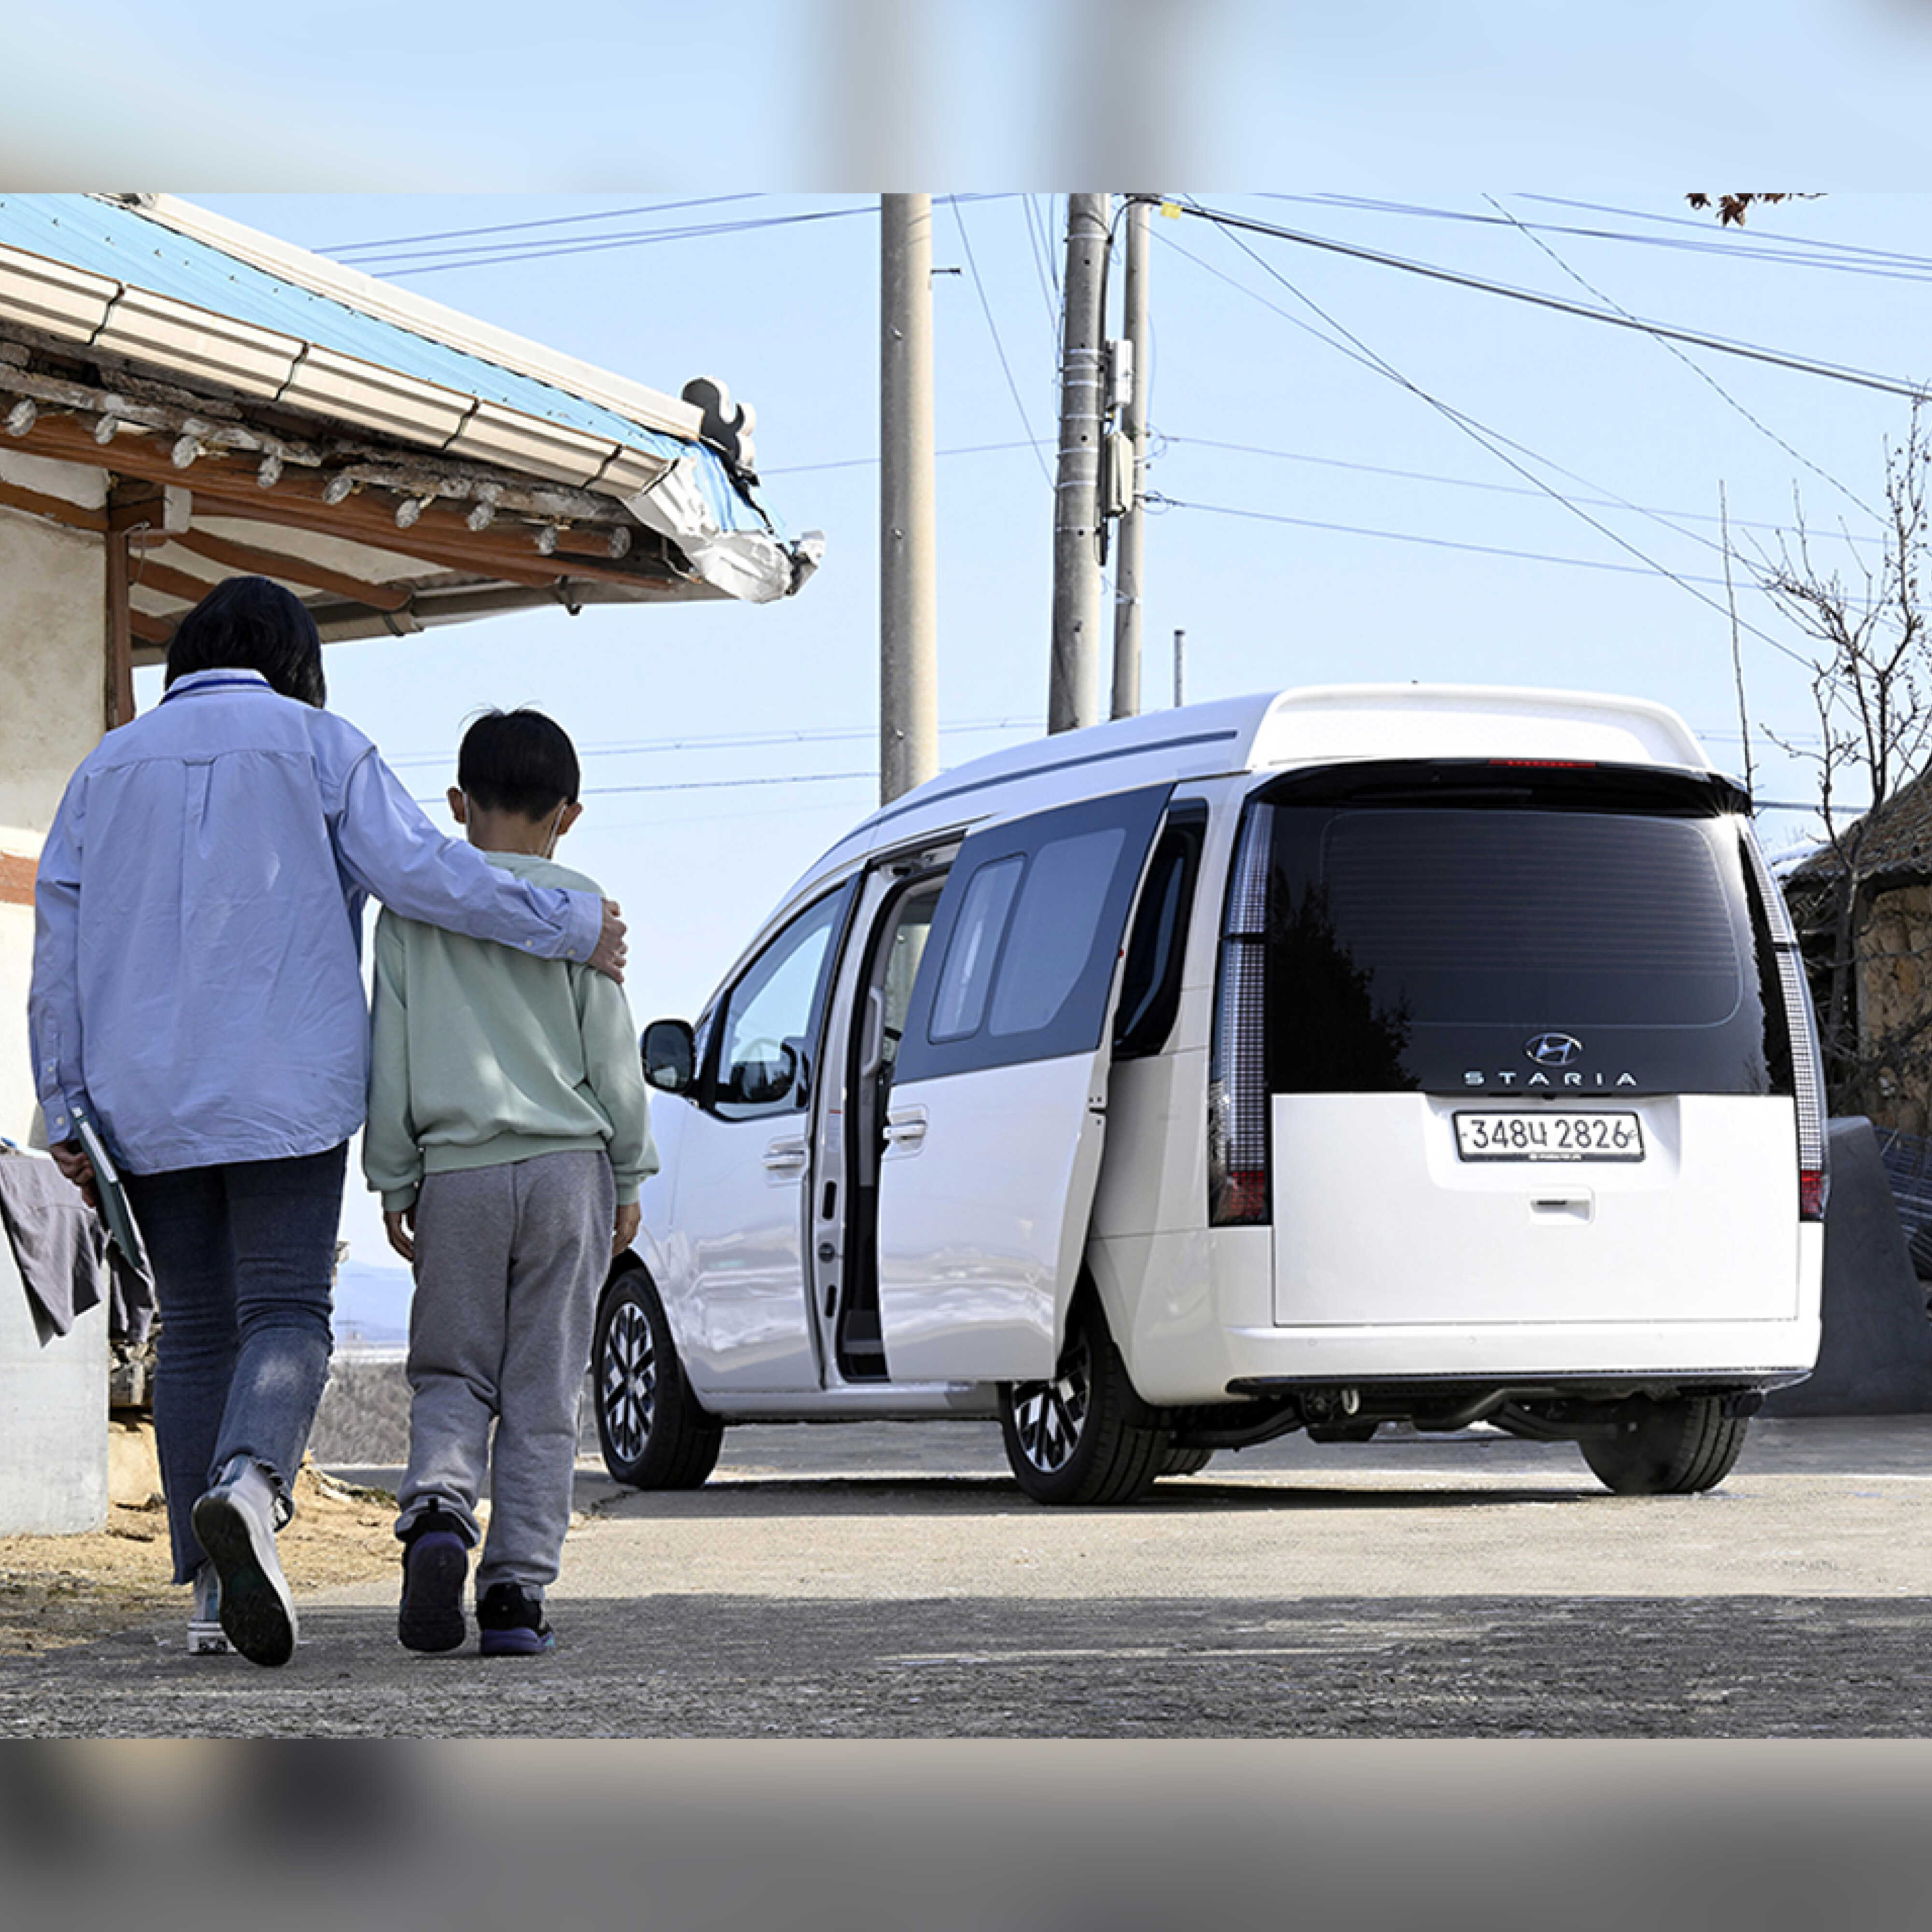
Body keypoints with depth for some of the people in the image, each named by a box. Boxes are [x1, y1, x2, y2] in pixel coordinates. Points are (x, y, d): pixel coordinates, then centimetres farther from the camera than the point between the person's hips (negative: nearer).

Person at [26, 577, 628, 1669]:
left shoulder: (110, 766, 16)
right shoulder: (318, 746, 4)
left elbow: (59, 947, 11)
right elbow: (418, 871, -8)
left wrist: (67, 1110, 11)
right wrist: (572, 929, 0)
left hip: (147, 1103, 4)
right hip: (283, 1089, -4)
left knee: (195, 1331, 9)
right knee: (285, 1313, -6)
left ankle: (212, 1589, 5)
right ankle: (251, 1485, -36)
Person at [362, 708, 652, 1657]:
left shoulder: (412, 910, 4)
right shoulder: (575, 906, 0)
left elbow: (389, 1056, 5)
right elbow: (612, 1055, 0)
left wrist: (395, 1181, 12)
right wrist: (628, 1177, 8)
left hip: (458, 1173, 1)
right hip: (566, 1163, -1)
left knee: (453, 1374, 11)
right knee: (544, 1391, 4)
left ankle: (437, 1509, -17)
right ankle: (516, 1590, 1)